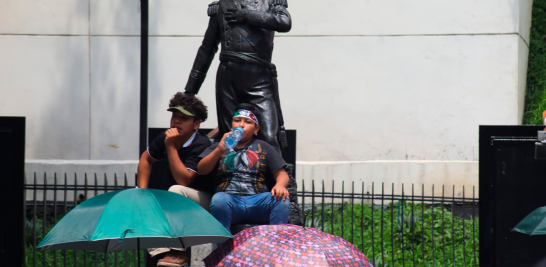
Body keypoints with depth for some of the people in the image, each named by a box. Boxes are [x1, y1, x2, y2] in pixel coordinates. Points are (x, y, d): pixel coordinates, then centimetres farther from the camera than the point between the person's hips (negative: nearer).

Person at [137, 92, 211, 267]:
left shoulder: (201, 146, -22)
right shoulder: (166, 137, -1)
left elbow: (183, 180, -31)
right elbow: (146, 159, 18)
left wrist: (171, 147, -30)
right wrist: (142, 190, 6)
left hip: (206, 200, -7)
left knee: (176, 191, -35)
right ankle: (162, 252, -29)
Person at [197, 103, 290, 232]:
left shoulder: (263, 148, 25)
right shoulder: (220, 147, 24)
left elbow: (281, 174, 15)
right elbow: (202, 170, 9)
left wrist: (279, 185, -10)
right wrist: (220, 150, -7)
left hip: (258, 202, 1)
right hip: (230, 199, -1)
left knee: (281, 199, -30)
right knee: (219, 199, -36)